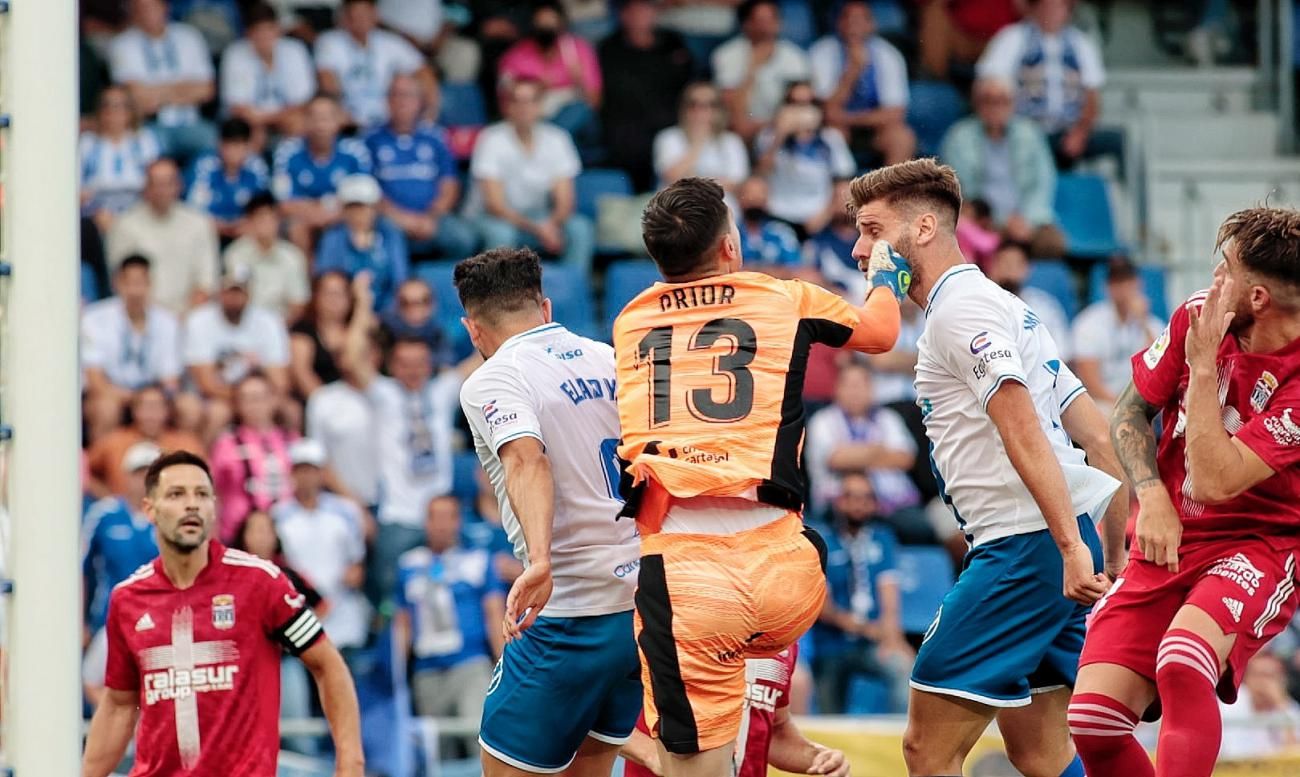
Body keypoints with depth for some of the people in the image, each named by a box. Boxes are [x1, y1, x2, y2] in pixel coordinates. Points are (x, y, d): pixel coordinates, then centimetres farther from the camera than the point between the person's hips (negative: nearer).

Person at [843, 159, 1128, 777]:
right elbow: (1098, 436, 21)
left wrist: (1069, 546, -28)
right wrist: (1115, 559, 20)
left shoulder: (959, 309, -8)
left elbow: (1023, 430, -20)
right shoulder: (998, 305, 23)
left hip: (1024, 544, -10)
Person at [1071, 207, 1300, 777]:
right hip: (1168, 542, 5)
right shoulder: (1198, 315, -2)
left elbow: (1215, 480, -24)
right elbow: (1130, 413, 11)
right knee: (1092, 718, -12)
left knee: (1181, 662, -37)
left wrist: (1203, 364, -19)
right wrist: (1152, 495, -6)